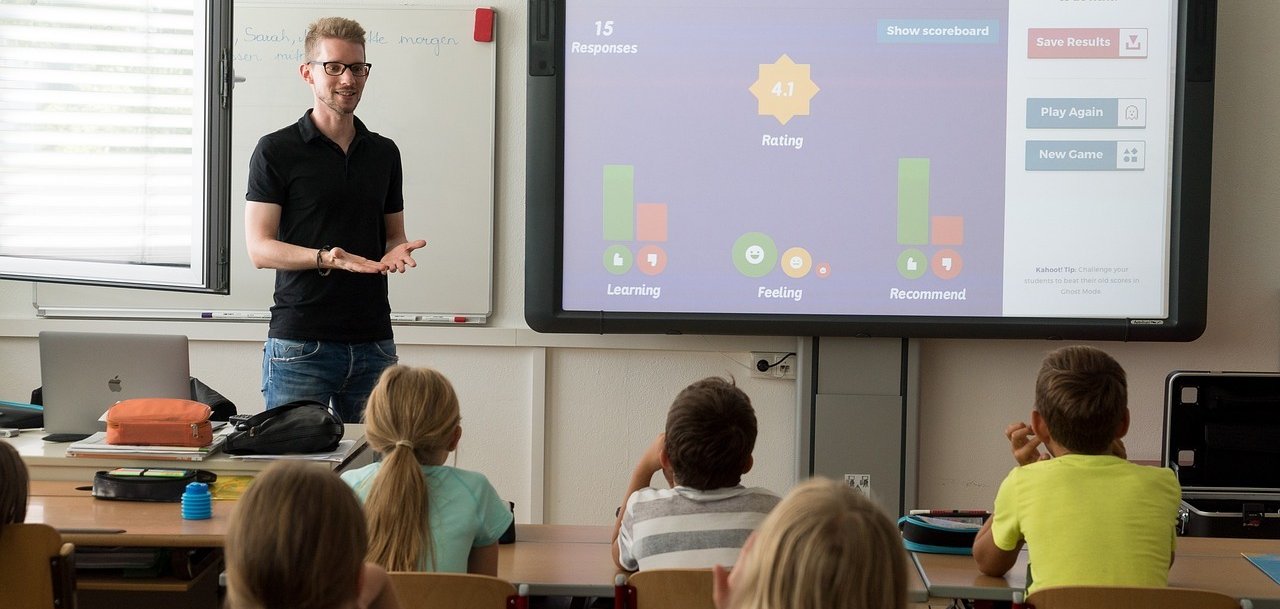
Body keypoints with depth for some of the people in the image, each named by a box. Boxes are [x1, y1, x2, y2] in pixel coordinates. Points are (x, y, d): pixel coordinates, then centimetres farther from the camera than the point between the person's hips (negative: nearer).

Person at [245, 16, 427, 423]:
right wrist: (327, 258, -22)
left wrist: (395, 252, -4)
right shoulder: (276, 151, -1)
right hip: (300, 343, -4)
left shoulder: (384, 153, 13)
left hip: (373, 343, 4)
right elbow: (260, 248, -6)